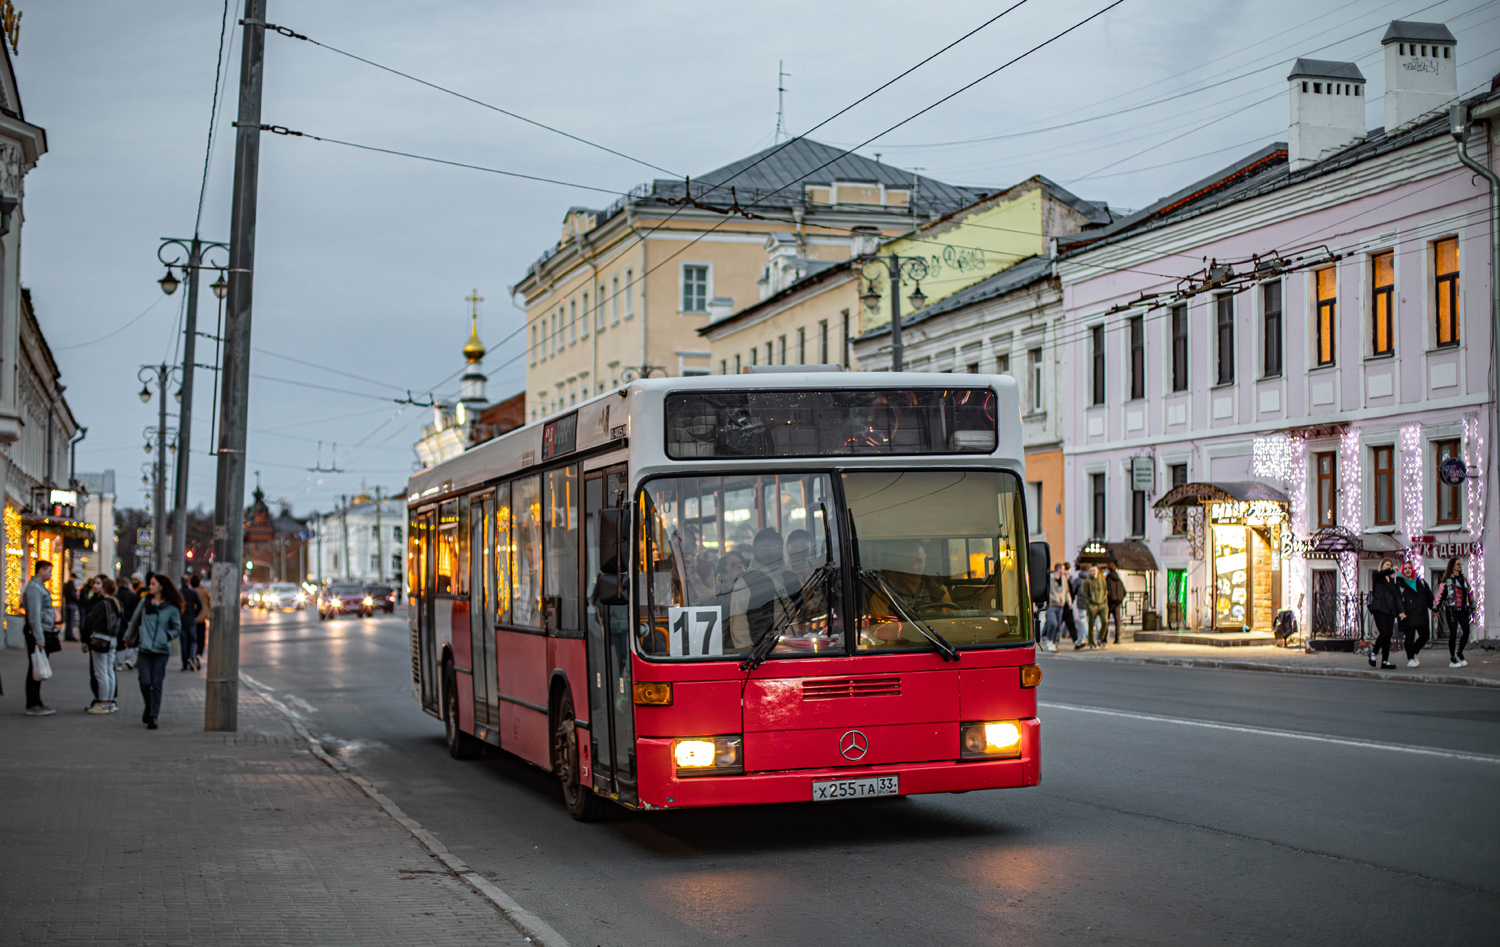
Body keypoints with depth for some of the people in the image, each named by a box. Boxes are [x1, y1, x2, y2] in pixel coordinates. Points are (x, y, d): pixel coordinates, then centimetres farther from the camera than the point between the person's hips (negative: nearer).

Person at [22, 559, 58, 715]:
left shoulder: (40, 588, 18)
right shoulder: (33, 588, -14)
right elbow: (34, 616, -20)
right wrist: (39, 639, -22)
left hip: (44, 633, 10)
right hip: (37, 633, -10)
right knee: (35, 670, -7)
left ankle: (37, 704, 20)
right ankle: (32, 706, -4)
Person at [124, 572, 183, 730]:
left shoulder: (172, 608, -1)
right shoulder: (144, 603, 5)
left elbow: (177, 628, 9)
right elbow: (135, 621, 16)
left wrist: (167, 637, -8)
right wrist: (128, 638, 17)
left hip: (161, 650, -2)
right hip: (144, 649, 2)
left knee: (156, 684, -2)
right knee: (145, 682, -3)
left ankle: (153, 716, 4)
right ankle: (149, 707, 23)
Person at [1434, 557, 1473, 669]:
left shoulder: (1463, 579, 15)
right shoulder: (1447, 580, -4)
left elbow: (1469, 594, 22)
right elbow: (1440, 593, -9)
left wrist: (1472, 607, 21)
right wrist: (1437, 608, -14)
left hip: (1462, 610, 6)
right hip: (1451, 610, -6)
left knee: (1466, 632, -3)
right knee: (1453, 633, -5)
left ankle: (1459, 653, 20)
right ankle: (1452, 659, 4)